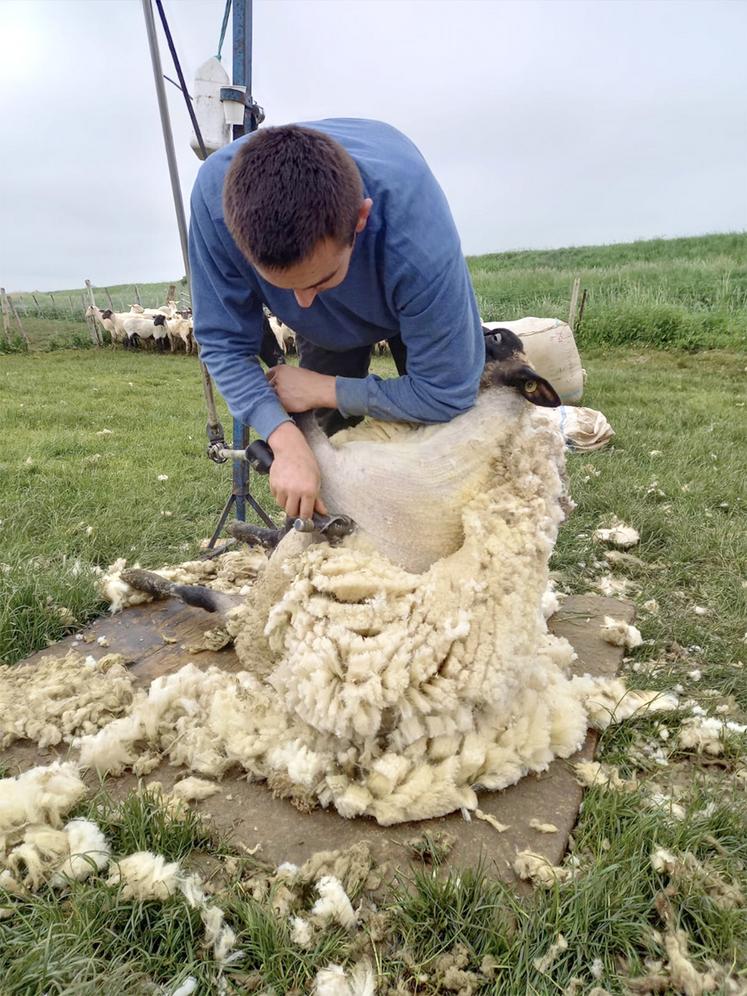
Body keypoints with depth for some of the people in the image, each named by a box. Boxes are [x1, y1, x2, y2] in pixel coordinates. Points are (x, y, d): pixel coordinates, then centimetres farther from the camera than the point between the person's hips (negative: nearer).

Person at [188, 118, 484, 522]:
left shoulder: (417, 237, -46)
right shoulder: (216, 193, -39)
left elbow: (445, 394, -35)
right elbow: (224, 342, -27)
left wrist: (322, 390, -29)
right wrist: (285, 439, -42)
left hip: (414, 296, -1)